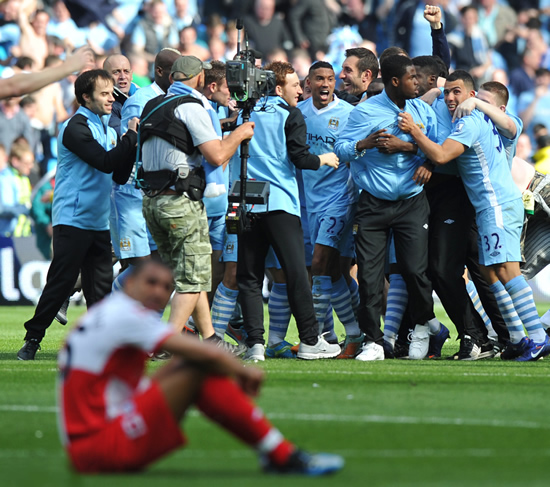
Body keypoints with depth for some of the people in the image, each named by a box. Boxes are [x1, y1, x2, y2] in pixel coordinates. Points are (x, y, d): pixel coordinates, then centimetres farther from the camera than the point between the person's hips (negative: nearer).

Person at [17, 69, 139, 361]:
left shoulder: (106, 130, 16)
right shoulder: (76, 128, -10)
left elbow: (120, 176, 12)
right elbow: (104, 162, -21)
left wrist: (131, 146, -3)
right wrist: (131, 137, -12)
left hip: (99, 222, 8)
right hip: (73, 219, -8)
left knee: (101, 287, 3)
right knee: (60, 282, -6)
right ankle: (33, 338, 3)